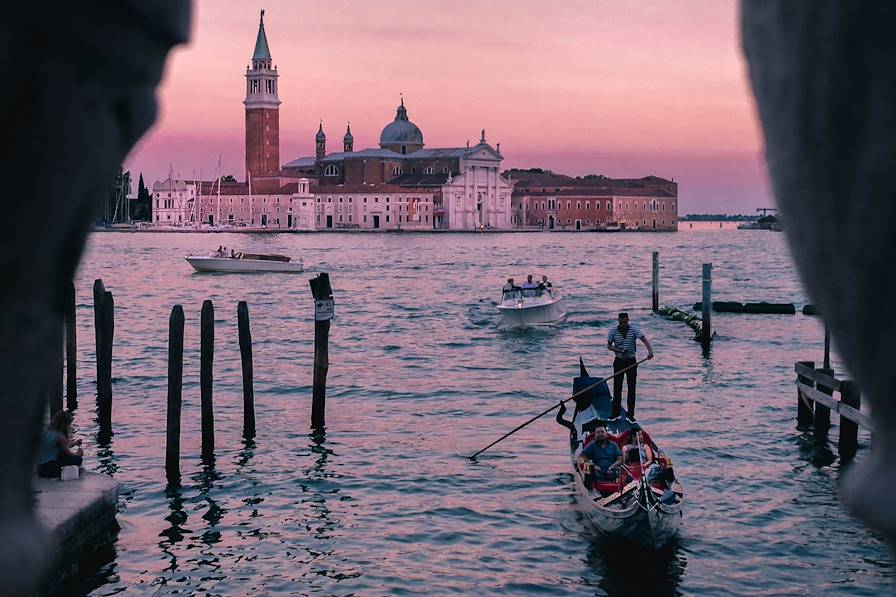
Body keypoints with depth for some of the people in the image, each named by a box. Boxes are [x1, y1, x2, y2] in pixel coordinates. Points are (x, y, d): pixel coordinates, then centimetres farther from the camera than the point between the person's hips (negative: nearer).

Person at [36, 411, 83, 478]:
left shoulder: (46, 431, 7)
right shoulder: (60, 436, -16)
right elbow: (68, 453, -3)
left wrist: (74, 443, 31)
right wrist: (78, 453, 17)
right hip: (49, 467, -8)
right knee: (78, 459, -2)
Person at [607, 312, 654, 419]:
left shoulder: (634, 329, -12)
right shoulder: (613, 331, -6)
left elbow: (644, 339, -23)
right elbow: (608, 345, 2)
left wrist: (650, 350, -42)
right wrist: (617, 350, -19)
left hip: (631, 361, -1)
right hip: (619, 361, 1)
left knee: (631, 388, 1)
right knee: (617, 388, 2)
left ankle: (630, 415, 8)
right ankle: (615, 413, 10)